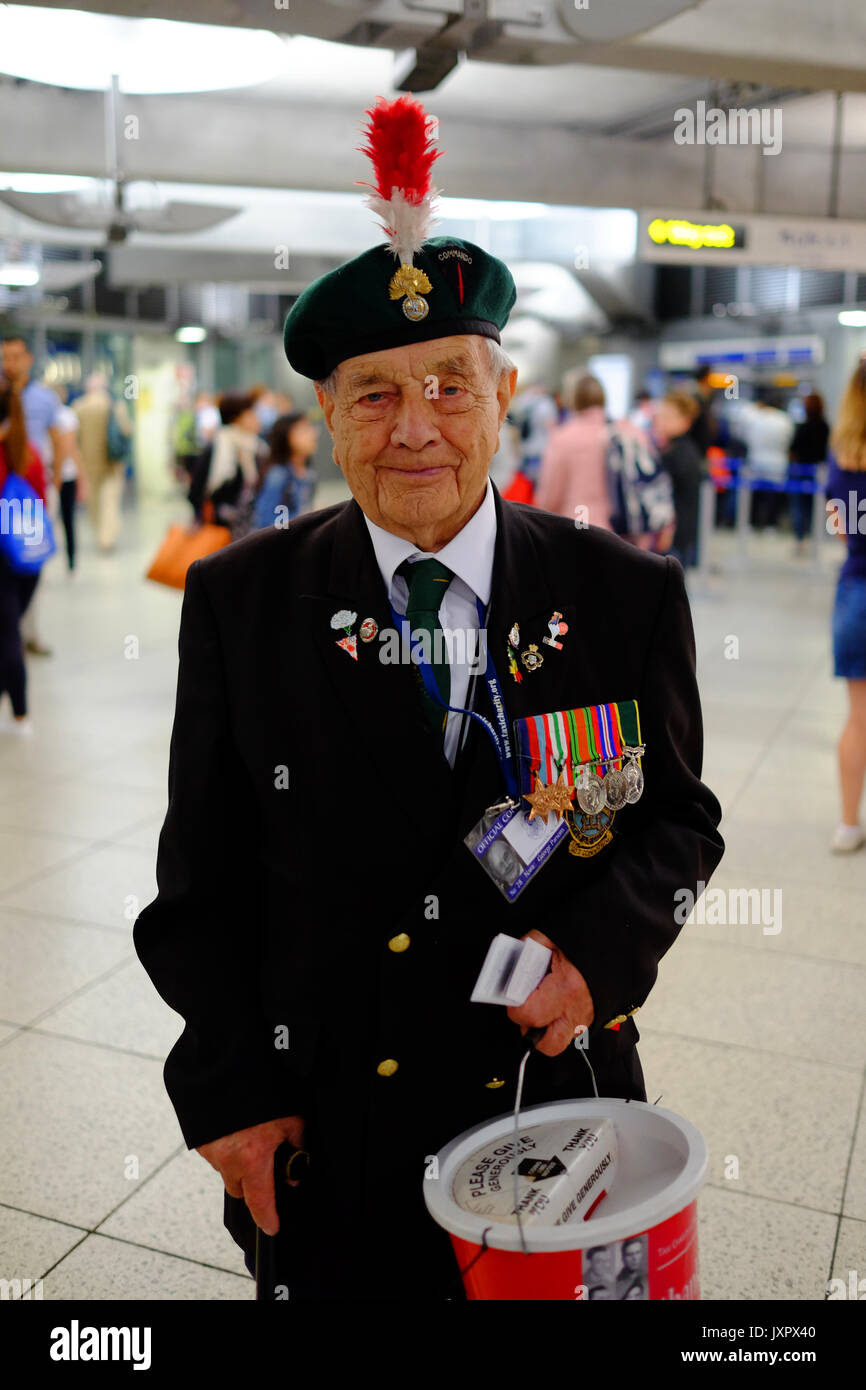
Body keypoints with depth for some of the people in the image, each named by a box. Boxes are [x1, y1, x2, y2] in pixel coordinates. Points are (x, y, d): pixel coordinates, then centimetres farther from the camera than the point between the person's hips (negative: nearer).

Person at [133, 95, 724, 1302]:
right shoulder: (240, 601, -7)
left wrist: (604, 942, -16)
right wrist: (229, 1087, -7)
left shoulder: (627, 596, -6)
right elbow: (202, 876, -3)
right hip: (321, 1133, 0)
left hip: (555, 1106, 1)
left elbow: (679, 816, 2)